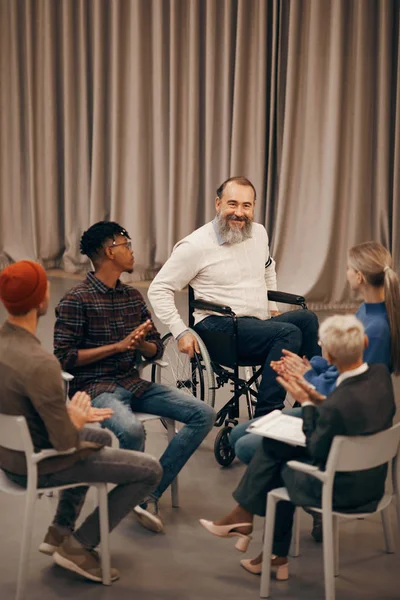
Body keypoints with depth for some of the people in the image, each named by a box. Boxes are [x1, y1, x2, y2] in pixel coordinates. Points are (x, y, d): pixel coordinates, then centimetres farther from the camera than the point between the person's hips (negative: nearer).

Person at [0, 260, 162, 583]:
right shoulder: (39, 363, -35)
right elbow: (65, 442, -27)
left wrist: (71, 413, 4)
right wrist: (76, 420, -5)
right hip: (39, 464, -9)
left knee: (102, 437, 33)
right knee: (150, 470, 1)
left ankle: (60, 531, 30)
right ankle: (78, 546, 8)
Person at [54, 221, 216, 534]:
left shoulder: (133, 296, 14)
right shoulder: (76, 300, -7)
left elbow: (156, 349, 14)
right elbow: (64, 357, -11)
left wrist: (142, 344, -10)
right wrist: (118, 346, -15)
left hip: (133, 383, 7)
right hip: (95, 387, -7)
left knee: (204, 414, -11)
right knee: (131, 429, -38)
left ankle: (151, 492, -12)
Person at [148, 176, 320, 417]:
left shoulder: (259, 233, 12)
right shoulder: (195, 245, -7)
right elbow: (159, 289, -4)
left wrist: (272, 307, 29)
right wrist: (181, 332, -11)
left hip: (259, 324, 7)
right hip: (219, 326, -6)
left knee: (306, 318, -23)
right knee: (289, 333, -30)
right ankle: (266, 416, -28)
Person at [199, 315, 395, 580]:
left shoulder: (337, 405, -33)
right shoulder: (381, 374, -10)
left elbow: (317, 451, -15)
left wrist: (307, 403, -6)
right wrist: (317, 398, 1)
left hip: (342, 491, -7)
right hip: (373, 481, 7)